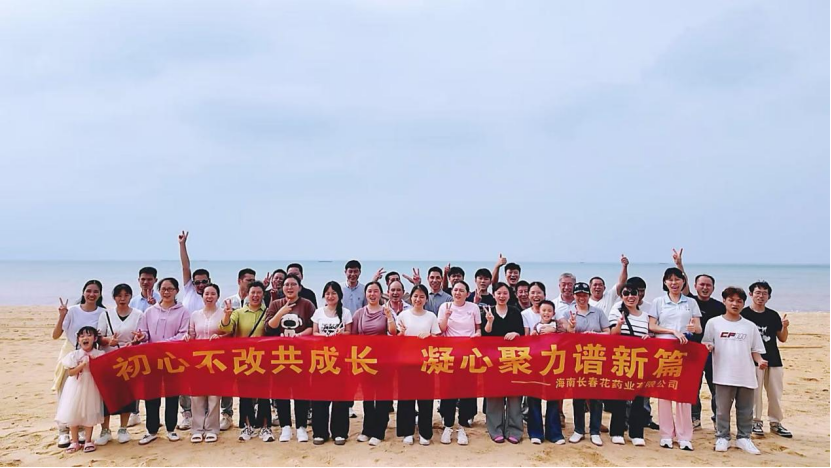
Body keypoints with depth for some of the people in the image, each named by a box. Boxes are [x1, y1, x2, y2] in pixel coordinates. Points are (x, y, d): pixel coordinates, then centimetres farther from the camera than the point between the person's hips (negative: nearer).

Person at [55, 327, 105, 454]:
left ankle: (88, 441, 21)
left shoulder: (99, 354, -5)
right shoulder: (74, 355, -6)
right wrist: (83, 365, -21)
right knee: (72, 414, 3)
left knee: (89, 414, 7)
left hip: (91, 388, 0)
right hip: (76, 388, 0)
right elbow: (70, 372, -11)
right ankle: (75, 441, 19)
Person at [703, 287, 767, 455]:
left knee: (745, 410, 9)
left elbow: (755, 350, 9)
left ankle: (743, 438, 22)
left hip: (746, 376, 2)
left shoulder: (750, 326, 8)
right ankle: (722, 438, 16)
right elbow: (707, 345, 4)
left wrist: (760, 361, -10)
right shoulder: (714, 323, 2)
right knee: (723, 409, 5)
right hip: (724, 376, -2)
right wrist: (708, 347, -18)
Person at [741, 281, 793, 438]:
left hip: (773, 360, 5)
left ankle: (775, 423, 21)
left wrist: (784, 327, -7)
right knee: (755, 392, -2)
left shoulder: (773, 315, 9)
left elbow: (782, 338, 10)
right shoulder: (744, 314, -4)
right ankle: (756, 421, 11)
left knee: (776, 394, 9)